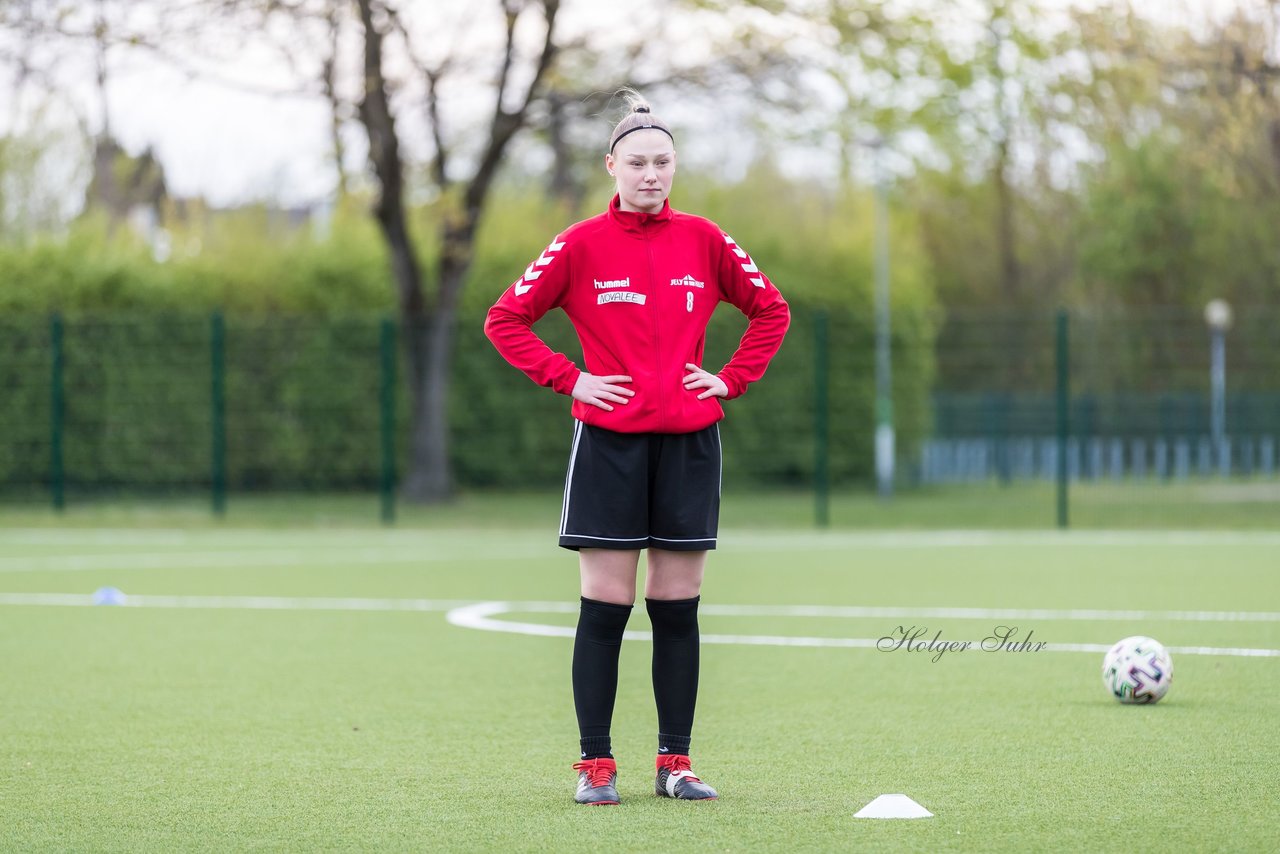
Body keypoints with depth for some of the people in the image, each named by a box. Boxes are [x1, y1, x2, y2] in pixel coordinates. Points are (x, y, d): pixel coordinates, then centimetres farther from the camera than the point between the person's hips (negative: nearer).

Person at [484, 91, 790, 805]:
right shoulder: (581, 245, 0)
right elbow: (506, 320, 3)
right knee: (605, 607, -4)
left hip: (688, 441, 2)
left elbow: (772, 310, 16)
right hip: (608, 441, -2)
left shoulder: (703, 240, 6)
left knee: (678, 608, 4)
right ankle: (596, 765, 1)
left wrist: (732, 379, 5)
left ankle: (675, 761, 10)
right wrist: (568, 378, -5)